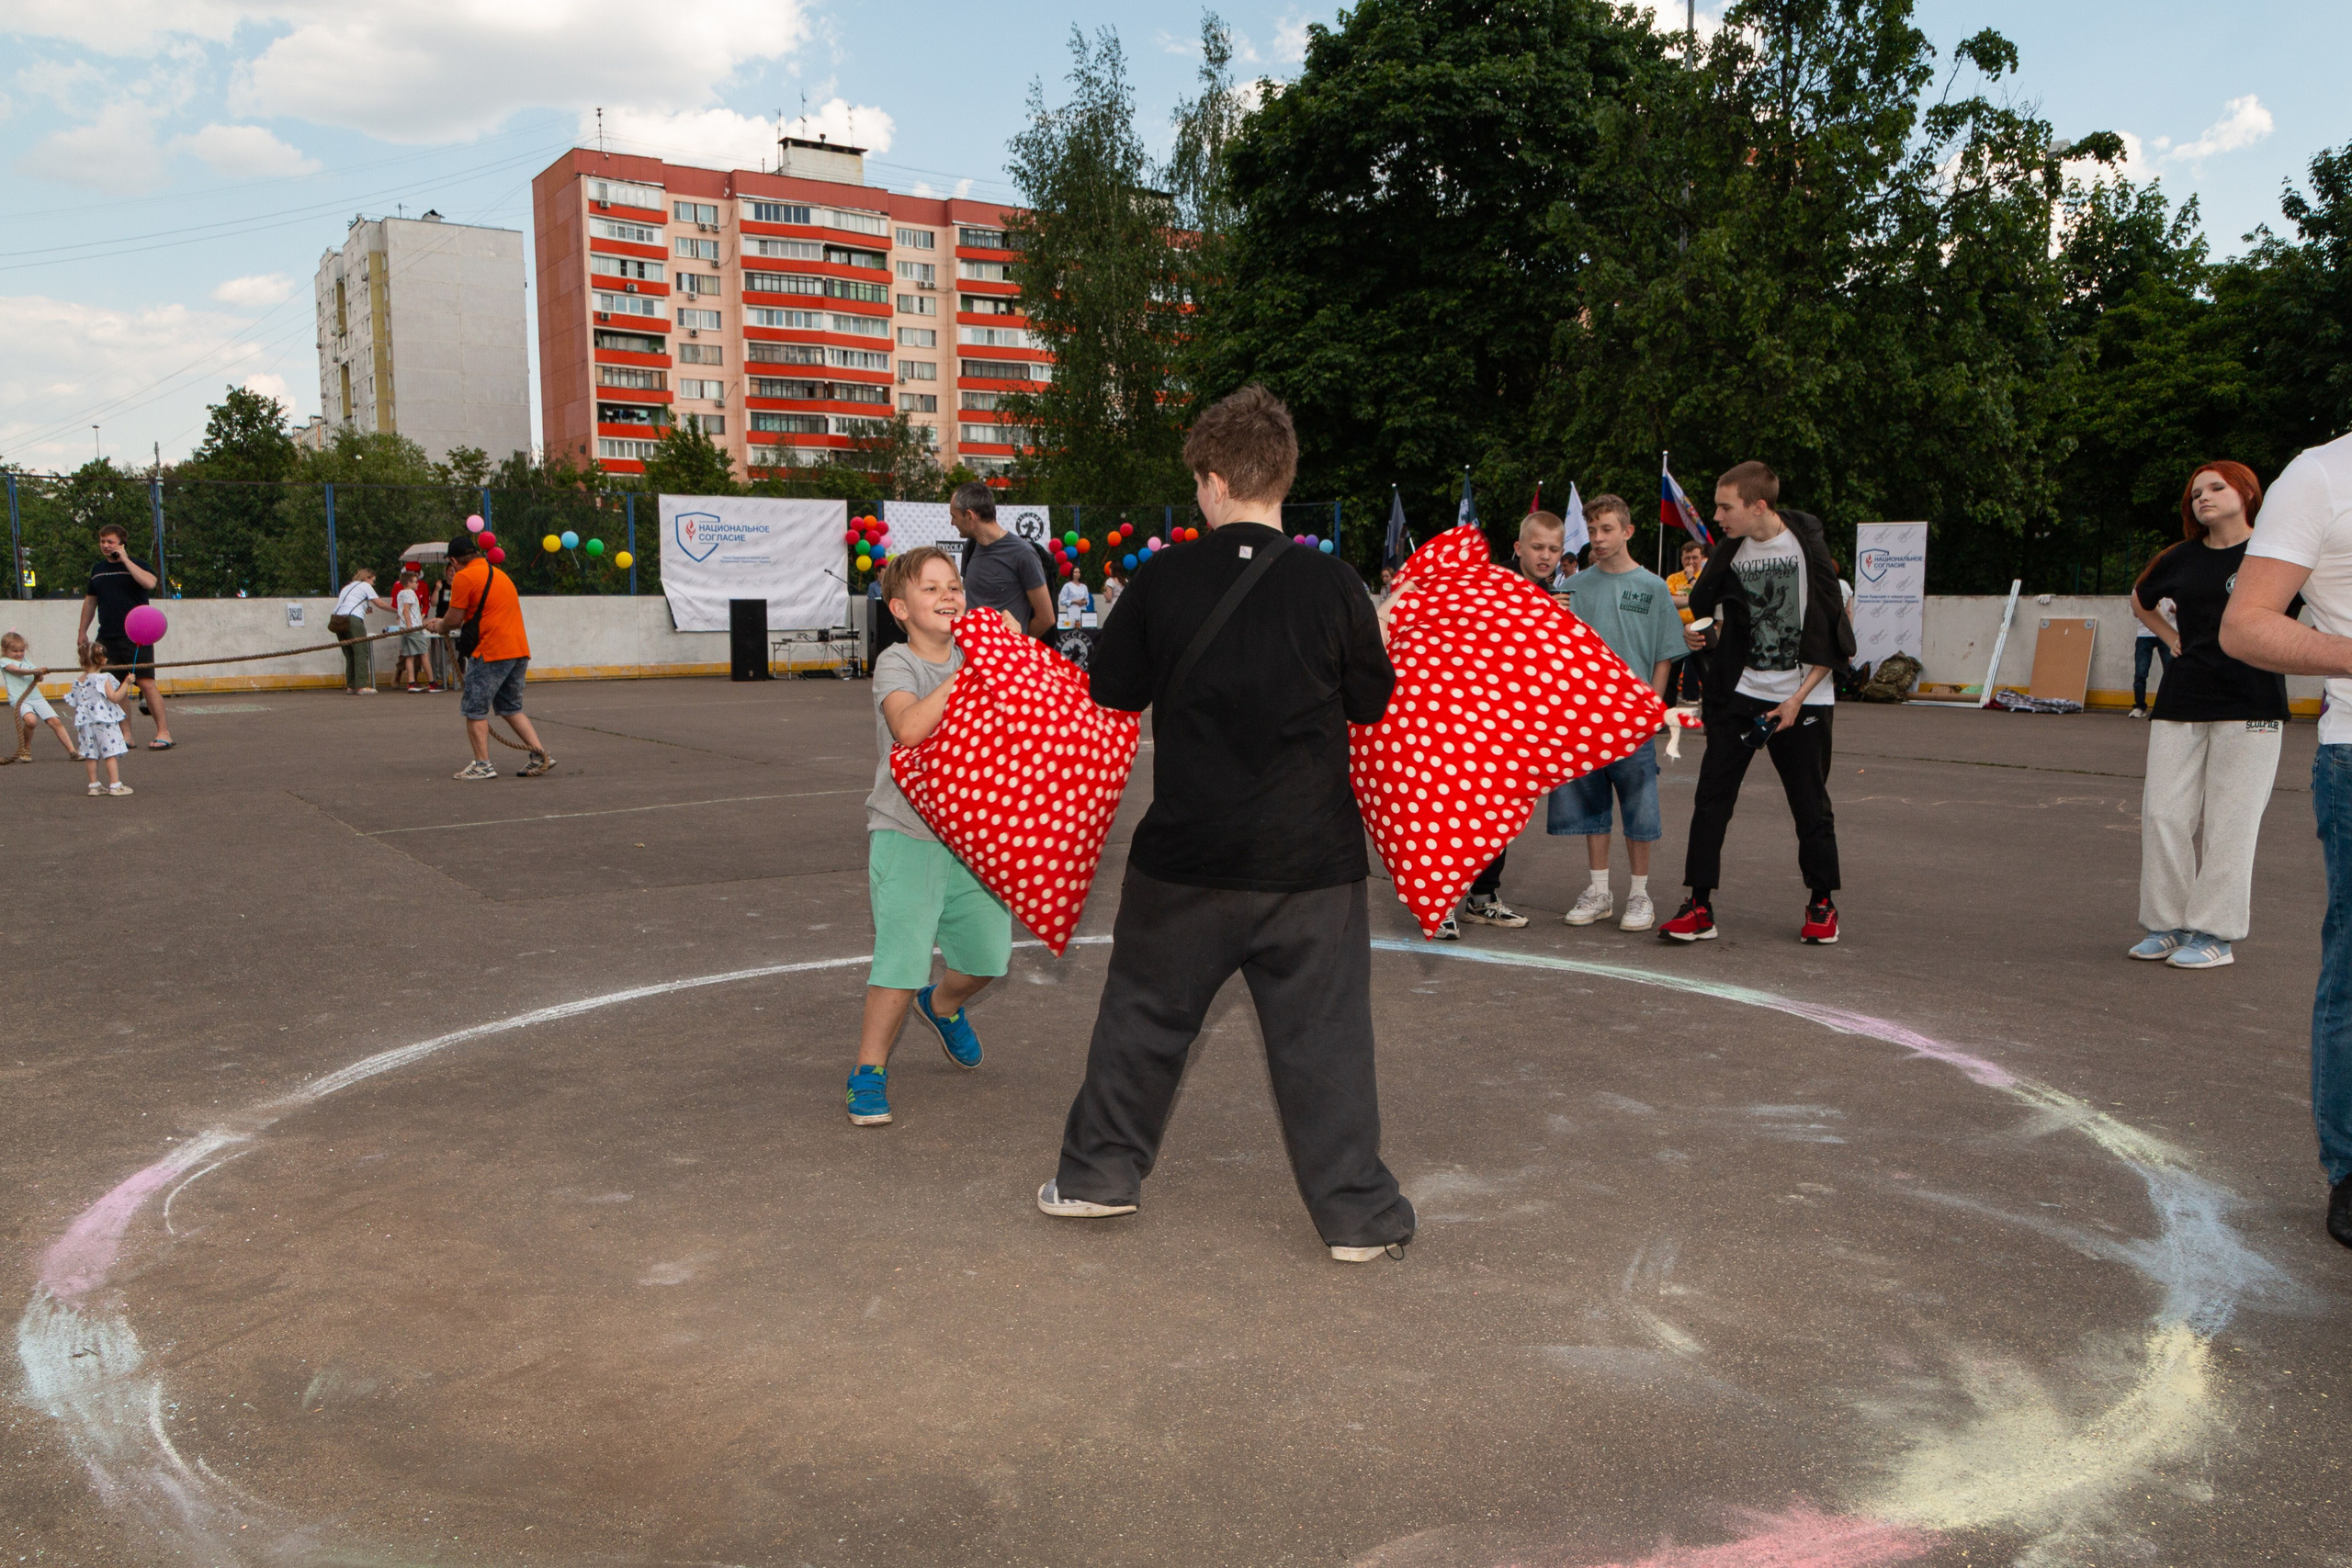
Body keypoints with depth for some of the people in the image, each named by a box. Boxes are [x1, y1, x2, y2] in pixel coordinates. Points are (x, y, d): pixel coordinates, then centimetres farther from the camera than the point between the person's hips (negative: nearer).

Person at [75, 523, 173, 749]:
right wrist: (82, 631, 24)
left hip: (136, 637, -5)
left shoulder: (137, 565, 1)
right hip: (107, 637, 5)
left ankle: (163, 732, -11)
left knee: (146, 682, -11)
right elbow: (90, 601, 25)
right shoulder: (98, 570, 16)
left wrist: (125, 560, -14)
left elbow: (150, 582, -21)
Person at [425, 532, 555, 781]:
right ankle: (540, 754, 7)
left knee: (475, 708, 3)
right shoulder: (498, 574, 20)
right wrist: (441, 623, 30)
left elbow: (454, 620, -6)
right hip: (519, 650, 8)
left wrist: (437, 626, 15)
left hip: (491, 652, -8)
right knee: (510, 708, 17)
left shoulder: (464, 577, -7)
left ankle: (482, 764, 3)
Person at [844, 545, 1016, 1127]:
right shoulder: (896, 663, -10)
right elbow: (910, 727, -29)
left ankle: (942, 1005, 44)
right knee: (903, 959, -13)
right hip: (906, 833, -6)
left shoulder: (974, 656, 7)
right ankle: (869, 1069, 7)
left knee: (989, 952, 10)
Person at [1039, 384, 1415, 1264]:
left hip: (1186, 853, 1)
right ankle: (1356, 1212, 15)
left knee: (1146, 1011, 18)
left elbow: (1111, 692, 2)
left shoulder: (1162, 582, -7)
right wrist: (1379, 631, 19)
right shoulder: (1329, 584, -9)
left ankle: (1100, 1172, 30)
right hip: (1311, 859, -1)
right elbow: (1372, 702, 1)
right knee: (1323, 1030, 9)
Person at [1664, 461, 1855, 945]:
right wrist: (1694, 633, -4)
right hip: (1739, 695, 3)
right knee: (1711, 797, -4)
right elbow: (1702, 605, 18)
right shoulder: (1730, 553, 1)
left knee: (1811, 806, 3)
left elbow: (1832, 638, -7)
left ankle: (1822, 904, 20)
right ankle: (1699, 906, 1)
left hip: (1802, 700, -3)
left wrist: (1797, 700, -11)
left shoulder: (1807, 547, -9)